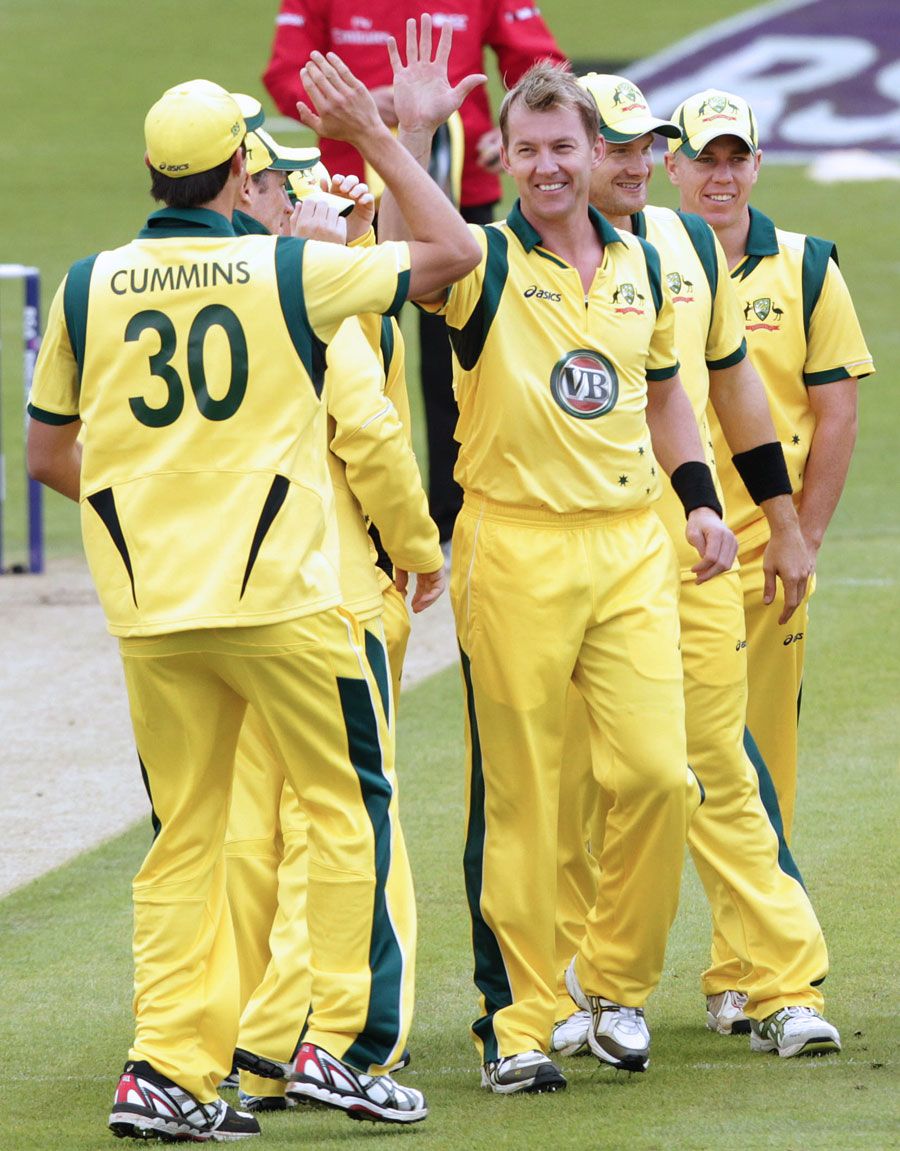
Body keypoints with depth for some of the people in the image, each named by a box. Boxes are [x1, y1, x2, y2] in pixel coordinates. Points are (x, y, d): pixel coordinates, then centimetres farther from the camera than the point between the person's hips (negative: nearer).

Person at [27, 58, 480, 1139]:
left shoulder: (87, 287, 4)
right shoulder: (288, 271, -5)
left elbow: (48, 453, 12)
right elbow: (453, 249, 7)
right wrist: (373, 135, 13)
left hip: (148, 605, 4)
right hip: (280, 595, -4)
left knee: (182, 837, 9)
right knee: (348, 805, 8)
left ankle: (168, 1070, 3)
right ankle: (342, 1040, 3)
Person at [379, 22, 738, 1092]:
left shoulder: (641, 264, 13)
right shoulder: (484, 261, -2)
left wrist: (699, 500, 15)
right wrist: (412, 134, -33)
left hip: (631, 545, 3)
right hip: (514, 550, -3)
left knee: (658, 771, -7)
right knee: (516, 796, 0)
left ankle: (618, 983, 13)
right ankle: (516, 1018, 9)